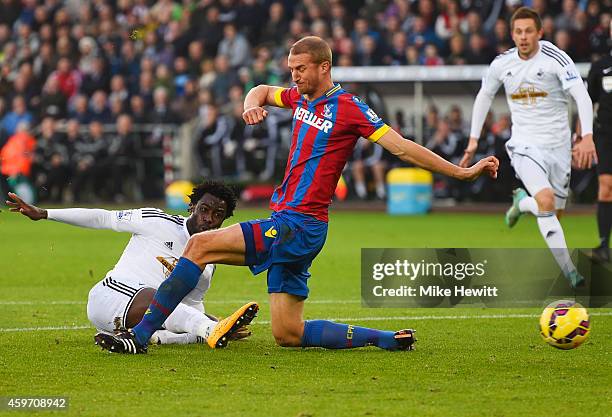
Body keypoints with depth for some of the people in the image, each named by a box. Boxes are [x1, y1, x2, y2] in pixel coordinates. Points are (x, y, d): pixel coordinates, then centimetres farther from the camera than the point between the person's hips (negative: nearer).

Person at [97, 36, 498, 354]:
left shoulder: (348, 108, -9)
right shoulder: (302, 98, 15)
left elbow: (403, 147, -9)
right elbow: (262, 91, 32)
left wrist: (463, 171, -13)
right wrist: (252, 104, 7)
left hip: (299, 226, -9)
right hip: (287, 223, 9)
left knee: (200, 245, -15)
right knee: (289, 335, 7)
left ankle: (140, 335, -14)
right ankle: (388, 339, 12)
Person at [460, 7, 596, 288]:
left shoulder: (556, 59, -12)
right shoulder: (501, 64, -1)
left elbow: (582, 97, -21)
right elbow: (484, 96, 18)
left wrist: (587, 136, -35)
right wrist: (474, 138, 16)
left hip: (558, 146, 0)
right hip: (524, 145, 0)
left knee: (555, 212, 8)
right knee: (546, 201, -24)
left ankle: (522, 202, 43)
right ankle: (569, 273, -21)